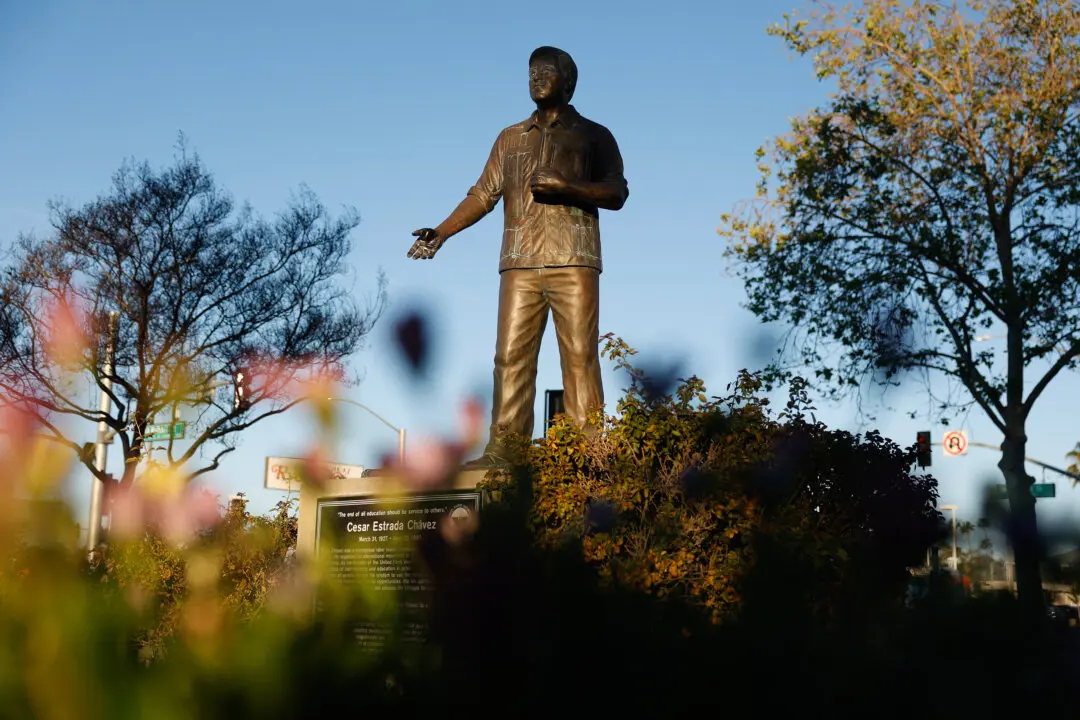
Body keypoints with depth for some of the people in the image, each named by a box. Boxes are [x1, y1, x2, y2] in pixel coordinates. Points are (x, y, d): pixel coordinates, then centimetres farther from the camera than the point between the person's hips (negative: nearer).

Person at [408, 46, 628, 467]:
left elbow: (616, 193, 2)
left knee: (580, 356, -8)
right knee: (511, 355, -5)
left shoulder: (593, 136, 13)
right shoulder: (510, 139, 23)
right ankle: (502, 450, -7)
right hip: (520, 264, 3)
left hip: (573, 262, -3)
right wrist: (441, 233, 5)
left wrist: (565, 186, -12)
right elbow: (484, 194, 17)